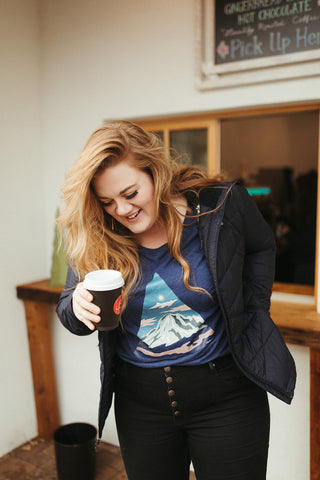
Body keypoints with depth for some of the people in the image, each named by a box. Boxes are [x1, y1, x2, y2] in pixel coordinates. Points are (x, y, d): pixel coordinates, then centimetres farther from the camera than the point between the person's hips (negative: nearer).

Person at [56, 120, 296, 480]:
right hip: (139, 401, 2)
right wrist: (79, 306, -22)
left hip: (226, 397, -1)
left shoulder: (223, 206, -13)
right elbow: (67, 310, 2)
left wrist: (251, 313, -2)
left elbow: (261, 247, 7)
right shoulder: (93, 238, -9)